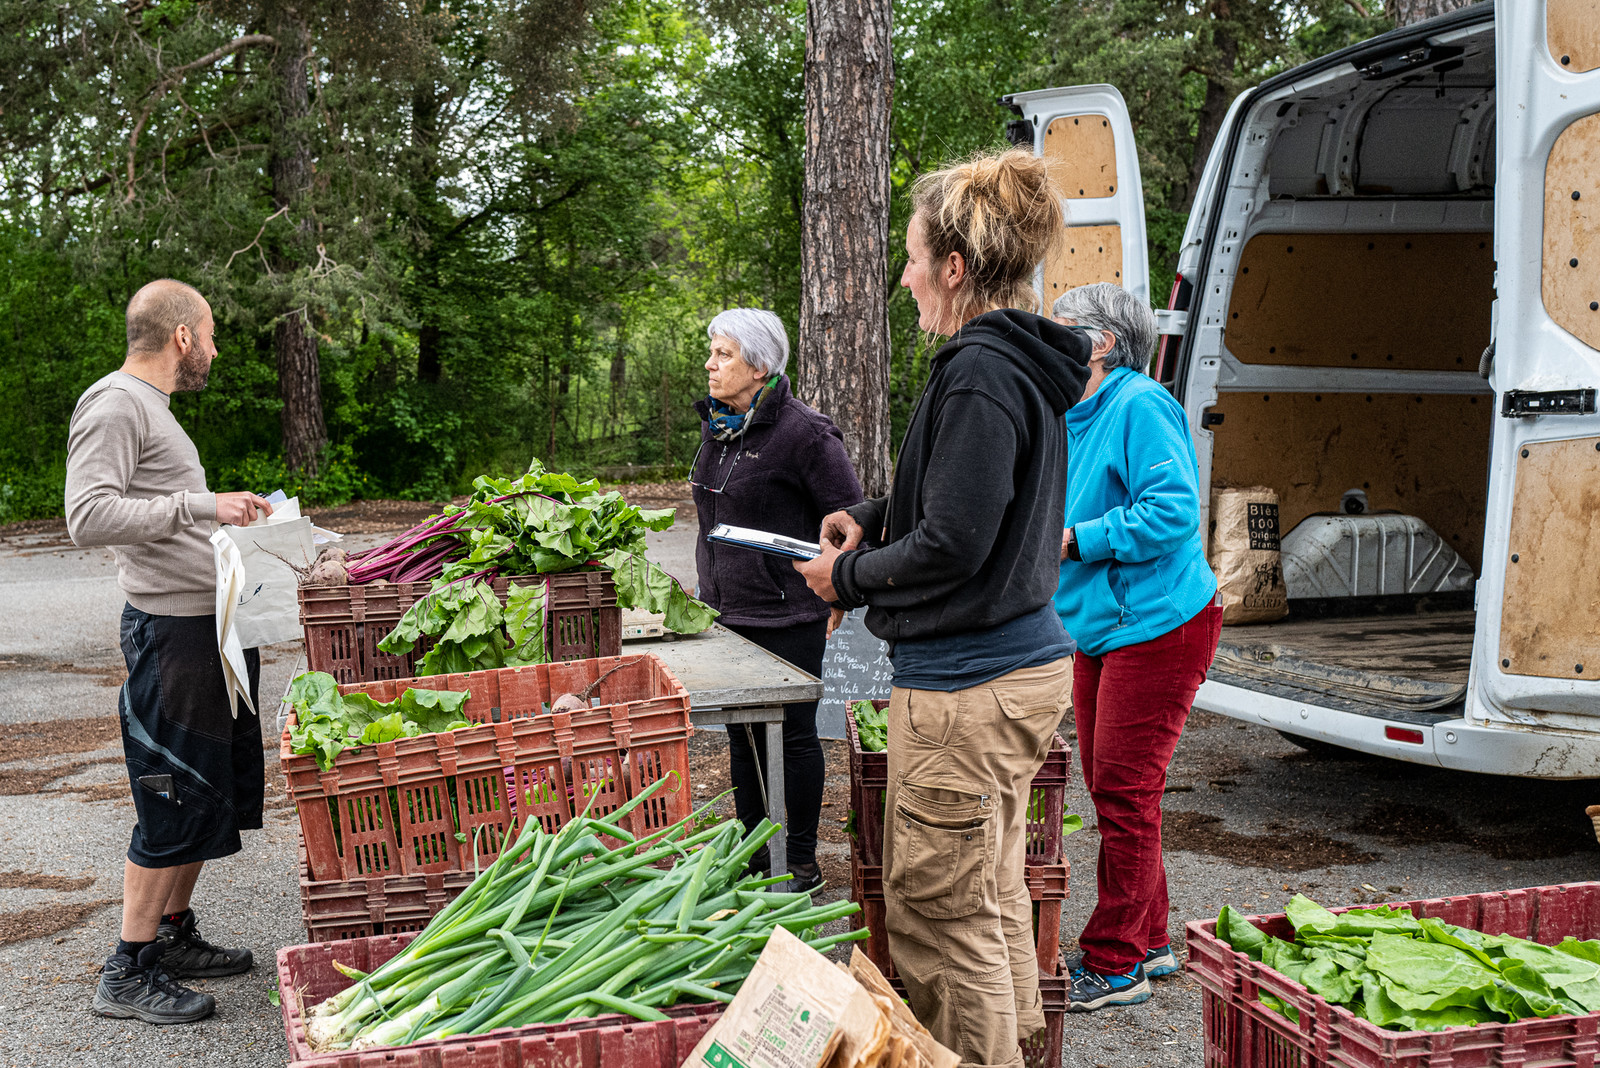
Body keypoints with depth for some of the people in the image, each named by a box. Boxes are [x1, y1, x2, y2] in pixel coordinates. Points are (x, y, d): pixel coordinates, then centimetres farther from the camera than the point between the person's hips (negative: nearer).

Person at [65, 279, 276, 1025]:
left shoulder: (149, 405, 19)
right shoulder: (114, 404, -12)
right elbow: (89, 517, -23)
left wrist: (230, 517, 19)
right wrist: (201, 506, -25)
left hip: (211, 625, 10)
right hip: (171, 630, -10)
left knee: (209, 794, 16)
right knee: (174, 805, -6)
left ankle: (174, 934, 28)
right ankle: (129, 975, 3)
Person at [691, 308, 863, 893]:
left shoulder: (802, 432, -16)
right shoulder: (716, 427, 10)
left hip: (787, 616, -8)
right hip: (726, 612, 8)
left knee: (795, 734, 3)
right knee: (742, 736, 15)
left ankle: (802, 863, 16)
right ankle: (752, 856, 28)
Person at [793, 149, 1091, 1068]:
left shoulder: (980, 373, -20)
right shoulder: (1029, 364, 11)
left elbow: (951, 545, -22)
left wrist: (849, 577, -7)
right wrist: (874, 519, 13)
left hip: (968, 684, -11)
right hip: (1029, 658, 11)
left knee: (941, 913, 0)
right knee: (995, 896, 21)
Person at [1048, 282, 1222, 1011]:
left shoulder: (1139, 406, -15)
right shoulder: (1076, 418, 14)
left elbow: (1173, 510, -24)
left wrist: (1074, 540, -21)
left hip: (1156, 625, -10)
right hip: (1103, 628, 10)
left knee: (1124, 793, -5)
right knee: (1109, 788, 14)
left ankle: (1115, 966, 5)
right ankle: (1147, 943, 27)